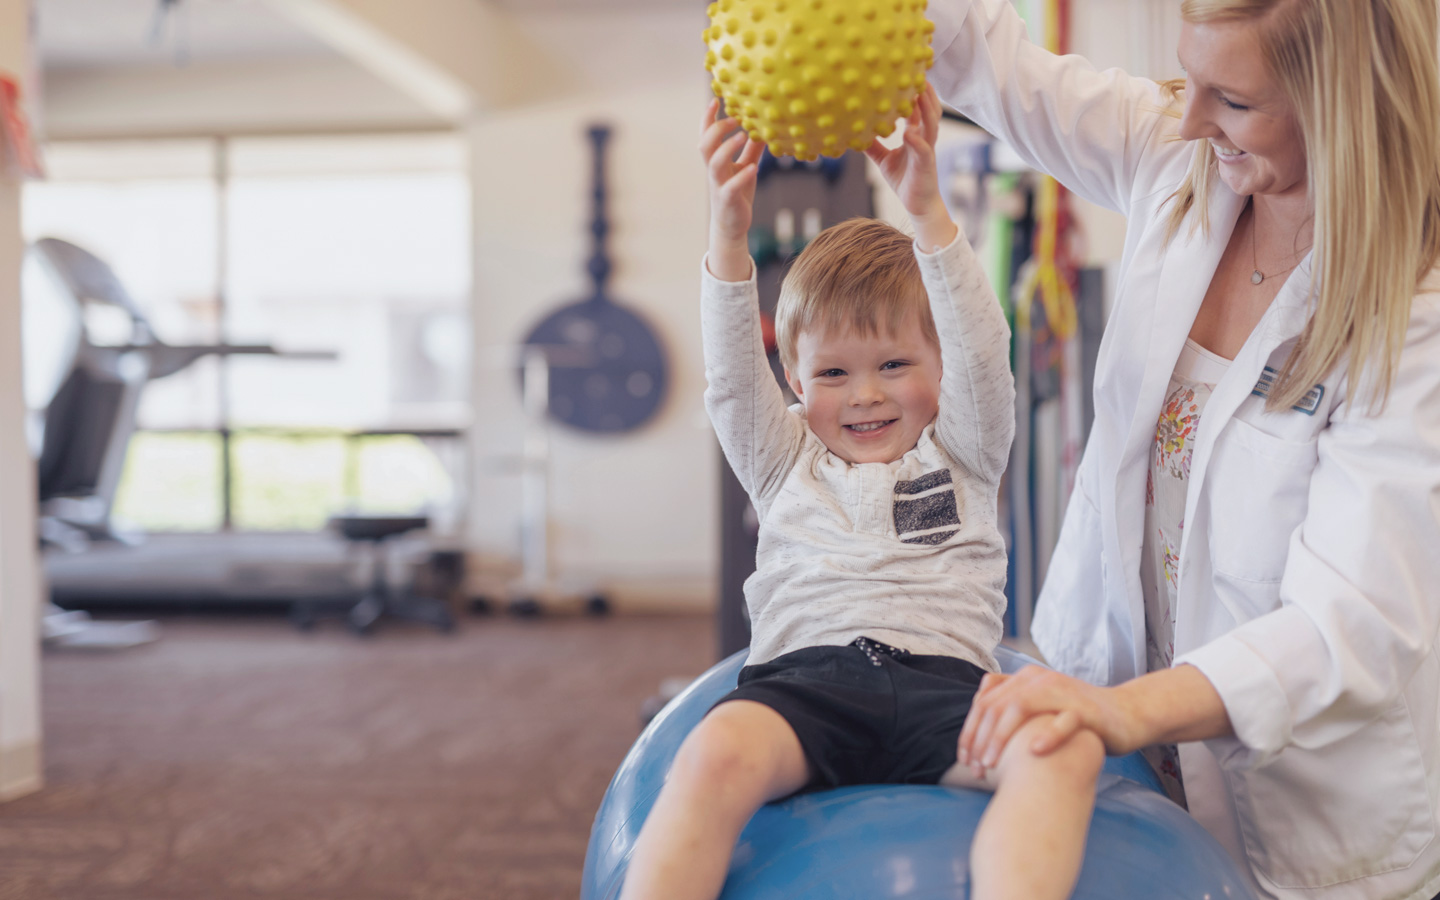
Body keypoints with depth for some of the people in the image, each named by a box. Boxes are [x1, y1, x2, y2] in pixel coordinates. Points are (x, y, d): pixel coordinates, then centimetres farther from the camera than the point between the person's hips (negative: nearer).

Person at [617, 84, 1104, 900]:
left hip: (943, 674, 0)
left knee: (1064, 749, -32)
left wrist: (927, 209, -8)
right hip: (804, 672, 0)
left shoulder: (962, 452, 23)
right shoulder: (788, 462, 25)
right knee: (715, 753, -34)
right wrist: (729, 230, -7)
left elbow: (981, 355, 6)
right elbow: (733, 379, 9)